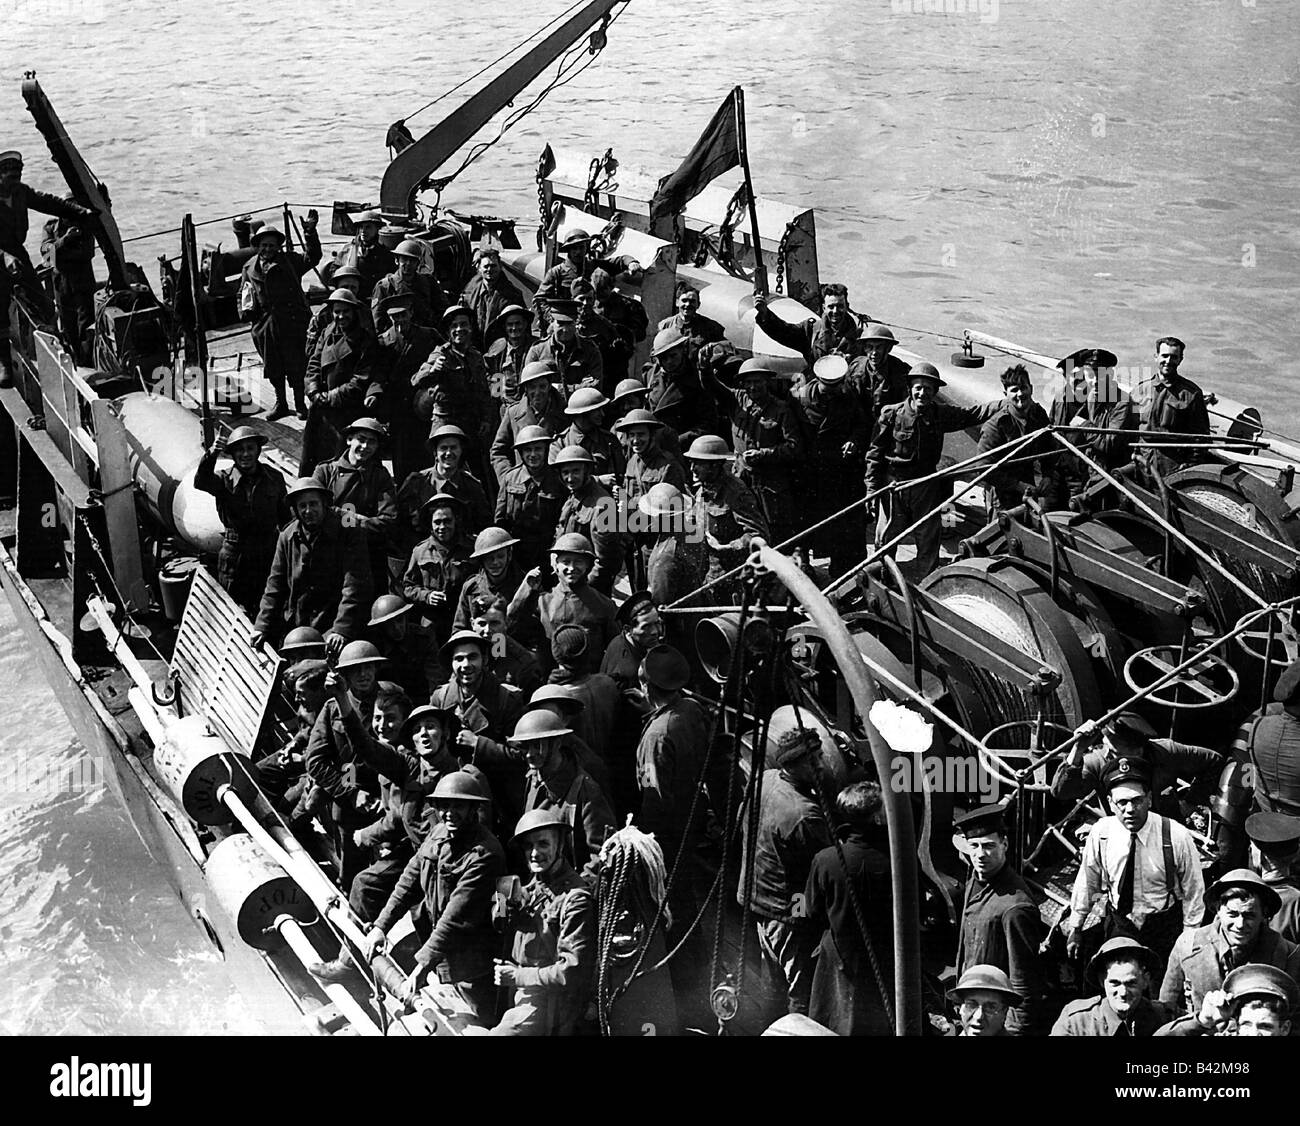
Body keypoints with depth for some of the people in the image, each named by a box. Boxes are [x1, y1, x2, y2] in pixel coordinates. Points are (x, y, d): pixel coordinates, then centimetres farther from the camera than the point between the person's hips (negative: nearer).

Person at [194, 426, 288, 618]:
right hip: (234, 553, -2)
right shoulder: (225, 479, -6)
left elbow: (284, 517, 11)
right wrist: (212, 452, -40)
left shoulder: (274, 479, 2)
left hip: (267, 552, 2)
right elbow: (200, 482, -28)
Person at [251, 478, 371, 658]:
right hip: (293, 629, 5)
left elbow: (355, 588, -15)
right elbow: (275, 586, 11)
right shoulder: (287, 537, 8)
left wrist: (341, 630, -24)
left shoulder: (349, 533, -8)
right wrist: (261, 627, 1)